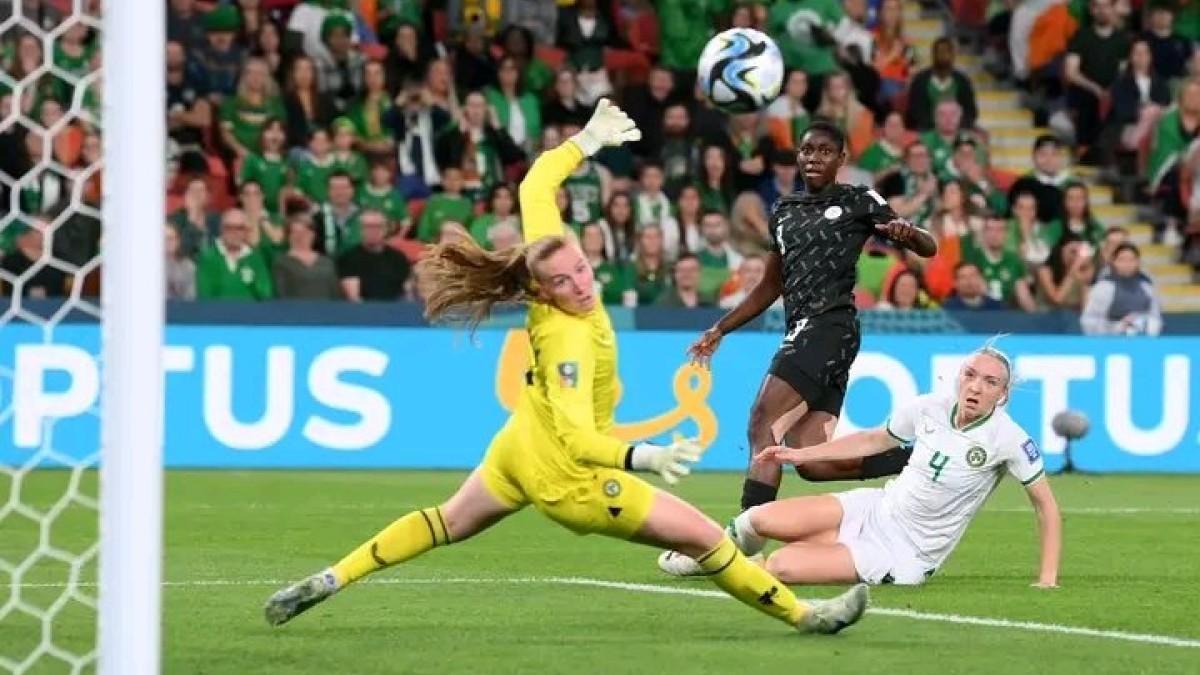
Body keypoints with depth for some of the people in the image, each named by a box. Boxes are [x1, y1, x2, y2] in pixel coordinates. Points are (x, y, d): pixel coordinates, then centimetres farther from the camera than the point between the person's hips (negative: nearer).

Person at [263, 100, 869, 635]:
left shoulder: (550, 253, -17)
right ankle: (803, 615, 5)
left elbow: (537, 187, -2)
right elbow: (578, 439, -43)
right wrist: (646, 457, -55)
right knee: (702, 535, -3)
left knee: (449, 523, 29)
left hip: (517, 450, 9)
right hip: (566, 477, -9)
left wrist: (588, 139, 2)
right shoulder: (568, 339, -36)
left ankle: (330, 580, 28)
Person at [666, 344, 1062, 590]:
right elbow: (875, 440, 14)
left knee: (782, 567, -23)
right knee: (762, 520, -16)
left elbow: (1045, 504, -10)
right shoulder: (929, 408, -5)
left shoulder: (1007, 439, -19)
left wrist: (1048, 578, -17)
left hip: (905, 555, -4)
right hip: (876, 509, 4)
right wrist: (802, 454, 13)